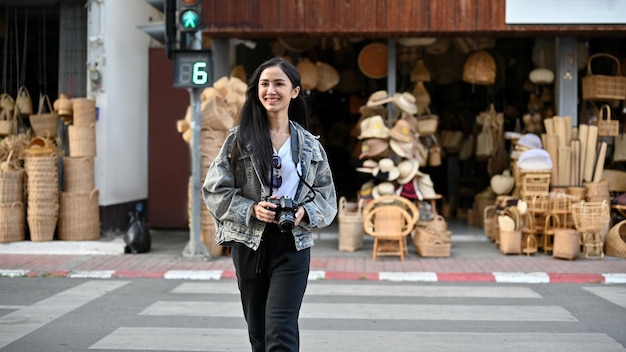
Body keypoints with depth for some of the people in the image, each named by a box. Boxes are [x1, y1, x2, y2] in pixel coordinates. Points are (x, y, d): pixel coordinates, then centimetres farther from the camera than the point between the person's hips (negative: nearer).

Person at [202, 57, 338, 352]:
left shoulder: (310, 145, 6)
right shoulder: (239, 139, 1)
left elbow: (326, 196, 9)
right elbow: (214, 190, -1)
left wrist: (305, 212, -11)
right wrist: (251, 210, -16)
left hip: (293, 245, -1)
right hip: (249, 244, 1)